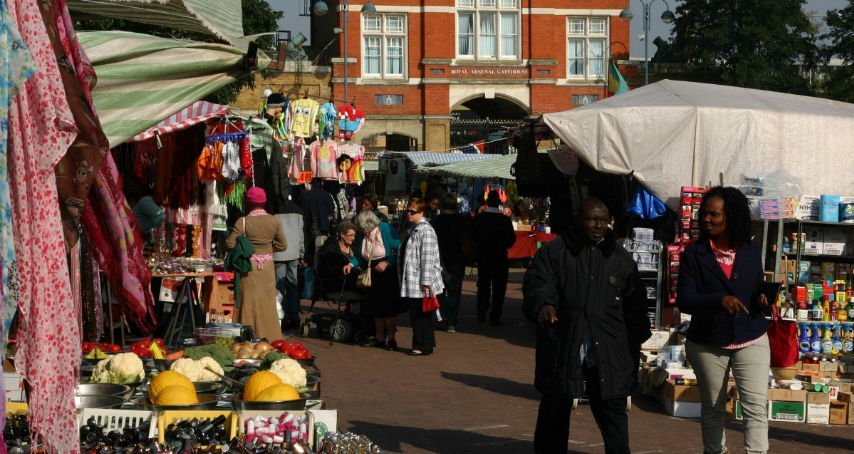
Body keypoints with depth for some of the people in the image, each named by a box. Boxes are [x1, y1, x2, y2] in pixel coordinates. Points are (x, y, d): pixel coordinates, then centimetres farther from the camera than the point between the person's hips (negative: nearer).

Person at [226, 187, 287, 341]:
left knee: (250, 302, 5)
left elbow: (230, 244, -12)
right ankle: (270, 338, 16)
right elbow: (282, 245, 3)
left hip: (250, 266, -3)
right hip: (268, 265, 3)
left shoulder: (243, 222, -12)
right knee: (268, 303, 11)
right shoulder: (274, 221, -3)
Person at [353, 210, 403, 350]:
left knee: (388, 306, -4)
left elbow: (399, 250, -15)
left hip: (388, 272, -6)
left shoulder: (385, 229, -17)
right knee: (376, 307, 11)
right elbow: (359, 256, 9)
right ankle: (379, 338, 23)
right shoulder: (362, 235, -1)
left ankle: (390, 338, 6)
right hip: (373, 274, 6)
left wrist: (387, 263, -21)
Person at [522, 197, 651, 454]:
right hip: (562, 350, -1)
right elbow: (537, 284, -9)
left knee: (613, 411, -1)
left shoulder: (621, 259, 10)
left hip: (608, 353, 1)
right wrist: (543, 304, -31)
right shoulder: (553, 253, 3)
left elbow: (635, 305, 13)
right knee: (554, 413, 11)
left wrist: (634, 347, 8)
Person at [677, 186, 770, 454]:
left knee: (756, 407, -11)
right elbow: (684, 300, -14)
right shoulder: (693, 254, -6)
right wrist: (719, 300, -30)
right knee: (712, 409, 13)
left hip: (751, 340, 1)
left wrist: (762, 299, -11)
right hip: (707, 344, 0)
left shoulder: (752, 252, 3)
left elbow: (757, 289, 14)